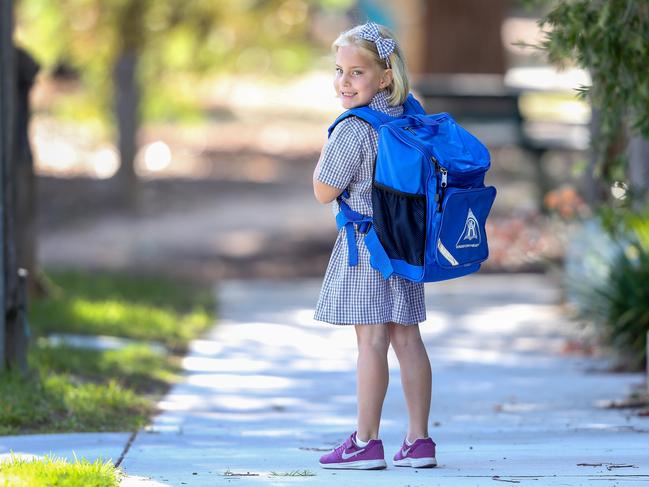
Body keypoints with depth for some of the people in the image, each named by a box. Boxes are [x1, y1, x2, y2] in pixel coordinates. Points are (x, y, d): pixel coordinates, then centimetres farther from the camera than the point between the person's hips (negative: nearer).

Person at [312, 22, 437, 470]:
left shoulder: (353, 130, -17)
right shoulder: (409, 118, 7)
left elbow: (324, 192, -10)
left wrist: (328, 145, 3)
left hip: (367, 244, -8)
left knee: (371, 340, -5)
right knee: (407, 337, 9)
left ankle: (366, 442, -2)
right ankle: (419, 440, 10)